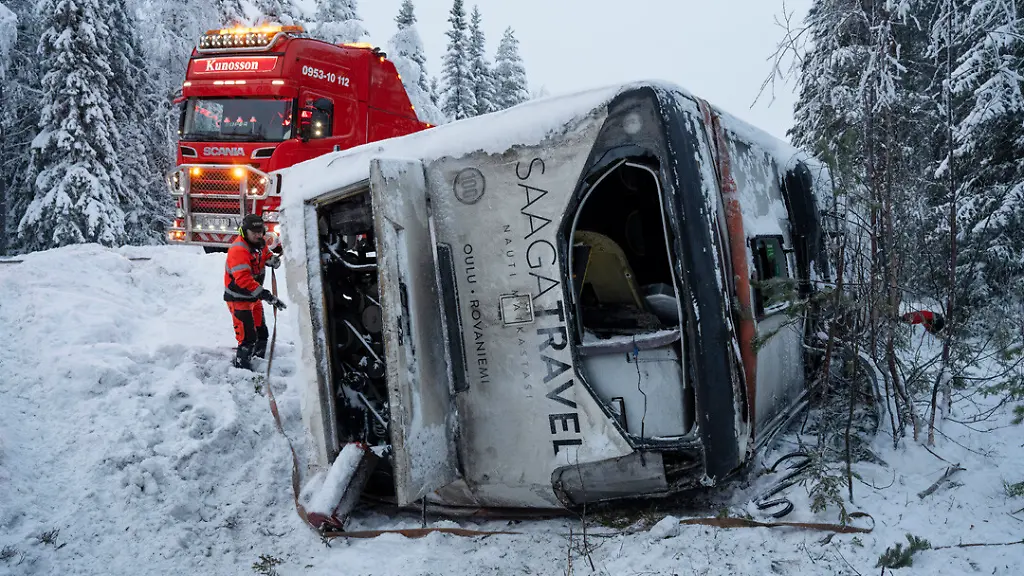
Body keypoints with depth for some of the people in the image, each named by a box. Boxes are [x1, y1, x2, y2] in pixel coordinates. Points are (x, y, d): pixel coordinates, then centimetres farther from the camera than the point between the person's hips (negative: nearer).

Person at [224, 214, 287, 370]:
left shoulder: (259, 244, -2)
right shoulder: (238, 249, -28)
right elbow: (243, 279, -38)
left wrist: (273, 259, -13)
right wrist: (266, 295, -44)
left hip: (254, 297, 9)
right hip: (238, 299, -9)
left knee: (262, 333, 20)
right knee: (248, 338, -12)